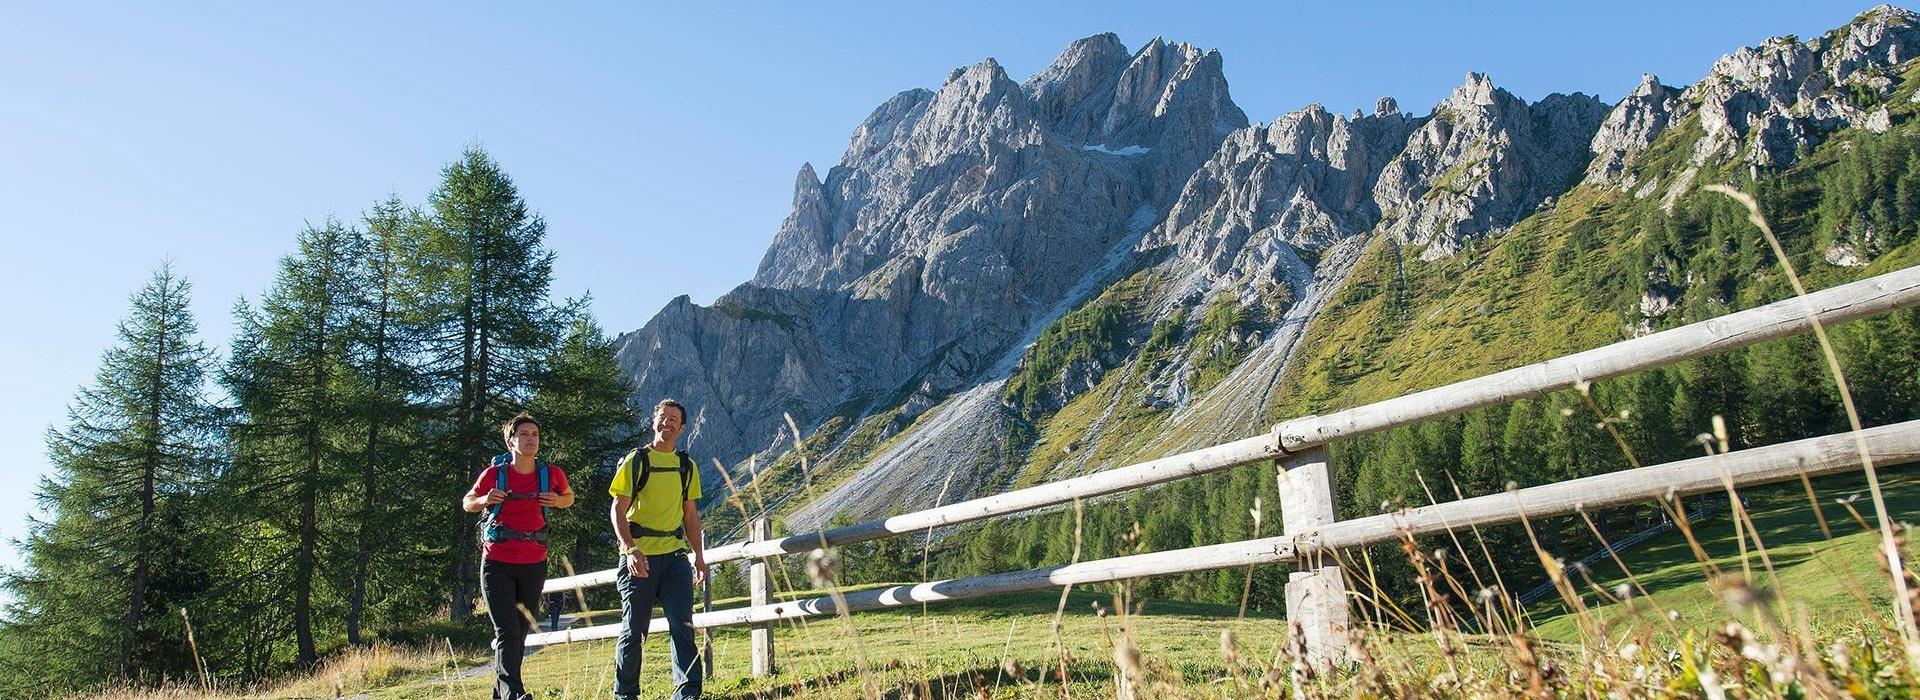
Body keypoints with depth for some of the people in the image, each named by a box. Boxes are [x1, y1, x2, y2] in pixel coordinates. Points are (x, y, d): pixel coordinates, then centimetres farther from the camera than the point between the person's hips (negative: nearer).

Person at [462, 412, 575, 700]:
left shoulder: (551, 474, -1)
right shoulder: (494, 474, -5)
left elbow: (569, 497, 19)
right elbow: (467, 503, 11)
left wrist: (557, 501, -5)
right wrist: (485, 500, -11)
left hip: (534, 563, 3)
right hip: (497, 563, -3)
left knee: (522, 630, 12)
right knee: (507, 631, -12)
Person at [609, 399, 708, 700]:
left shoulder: (687, 466, 12)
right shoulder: (635, 461, -1)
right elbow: (617, 511, -6)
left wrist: (699, 555, 10)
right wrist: (631, 550, -19)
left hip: (674, 554, 3)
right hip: (639, 556, -3)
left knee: (682, 624, -6)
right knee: (633, 629, 6)